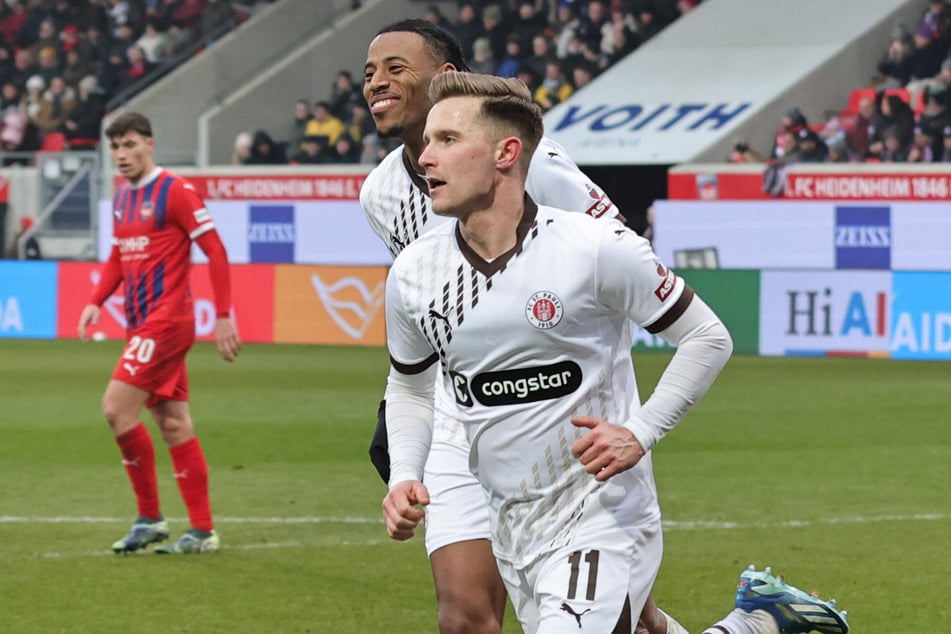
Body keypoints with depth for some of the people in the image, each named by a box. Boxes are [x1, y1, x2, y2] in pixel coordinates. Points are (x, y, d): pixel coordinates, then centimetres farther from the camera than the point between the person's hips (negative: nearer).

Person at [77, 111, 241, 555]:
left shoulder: (174, 192, -11)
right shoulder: (121, 198, 14)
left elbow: (215, 251, -12)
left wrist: (224, 317, -15)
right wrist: (95, 302, 11)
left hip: (166, 319, -8)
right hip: (141, 322, 8)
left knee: (117, 408, -14)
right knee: (174, 426, 7)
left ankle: (149, 518, -5)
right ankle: (202, 531, 9)